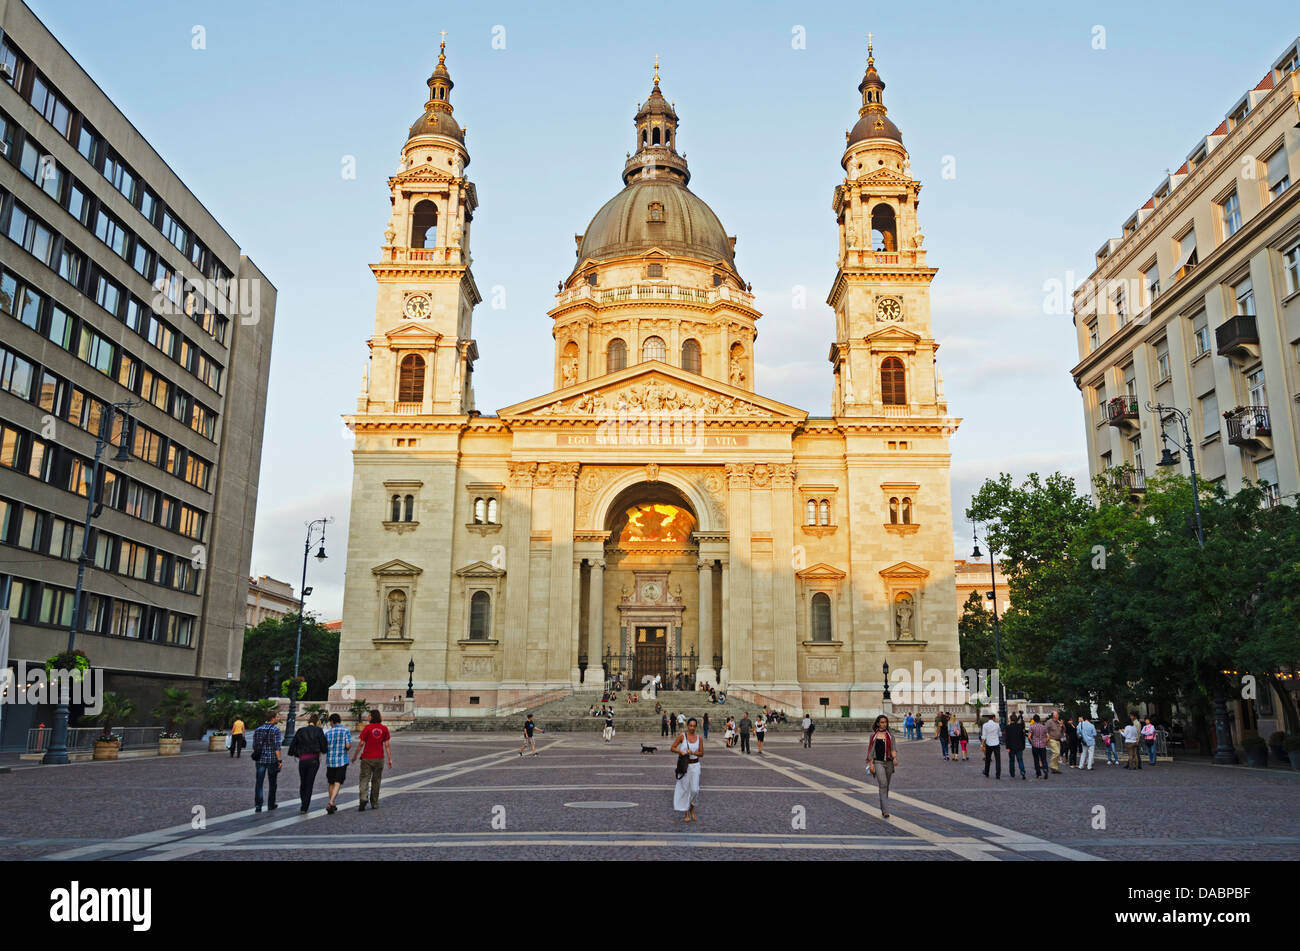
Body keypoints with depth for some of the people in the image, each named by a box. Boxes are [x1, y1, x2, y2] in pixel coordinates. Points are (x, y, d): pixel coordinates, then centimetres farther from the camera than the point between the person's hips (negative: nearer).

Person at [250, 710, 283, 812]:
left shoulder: (258, 729, 6)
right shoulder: (275, 730, -10)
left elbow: (254, 746, 9)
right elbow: (276, 746, -15)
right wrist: (279, 760, -12)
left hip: (260, 760, 4)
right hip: (272, 760, -4)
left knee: (259, 783, 5)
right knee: (272, 783, 10)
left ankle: (258, 806, -2)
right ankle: (271, 805, 18)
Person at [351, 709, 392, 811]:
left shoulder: (367, 727, -7)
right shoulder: (384, 729, 1)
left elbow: (361, 743, -7)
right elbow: (387, 745, 1)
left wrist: (354, 756, 4)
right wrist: (390, 759, 5)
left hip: (367, 758, -3)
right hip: (379, 758, 3)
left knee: (364, 779, -1)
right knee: (376, 781, 13)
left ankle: (363, 798, -23)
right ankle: (374, 803, 18)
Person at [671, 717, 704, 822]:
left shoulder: (699, 738, 3)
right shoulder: (682, 736, -5)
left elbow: (702, 753, 6)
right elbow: (673, 748, -3)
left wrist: (693, 752, -13)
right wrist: (681, 752, -21)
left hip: (695, 765, 2)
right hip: (684, 766, -2)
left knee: (694, 789, -6)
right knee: (685, 789, 2)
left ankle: (691, 808, 22)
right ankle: (687, 815, 12)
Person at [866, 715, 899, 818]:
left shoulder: (890, 735, 8)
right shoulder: (873, 735, 1)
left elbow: (893, 749, 3)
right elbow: (871, 751, 2)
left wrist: (895, 758, -16)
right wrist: (871, 764, -5)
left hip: (889, 762, 3)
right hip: (878, 762, -3)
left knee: (886, 786, 11)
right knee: (883, 784, -16)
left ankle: (883, 808, 26)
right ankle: (885, 811, -20)